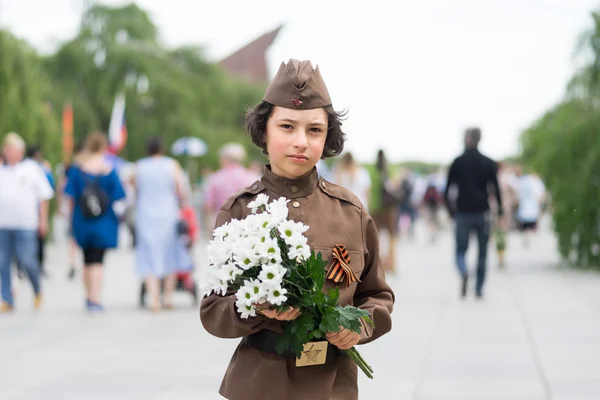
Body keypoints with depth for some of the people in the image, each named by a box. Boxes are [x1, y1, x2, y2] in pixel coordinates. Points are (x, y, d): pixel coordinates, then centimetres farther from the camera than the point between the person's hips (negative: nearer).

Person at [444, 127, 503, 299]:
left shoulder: (457, 163, 2)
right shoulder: (488, 163, 2)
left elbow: (447, 191, 0)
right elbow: (496, 189, -3)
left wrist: (451, 210, 11)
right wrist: (500, 211, 3)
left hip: (462, 213, 0)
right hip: (482, 214, 0)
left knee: (461, 250, 7)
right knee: (482, 253, 10)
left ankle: (463, 273, -23)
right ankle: (479, 288, 7)